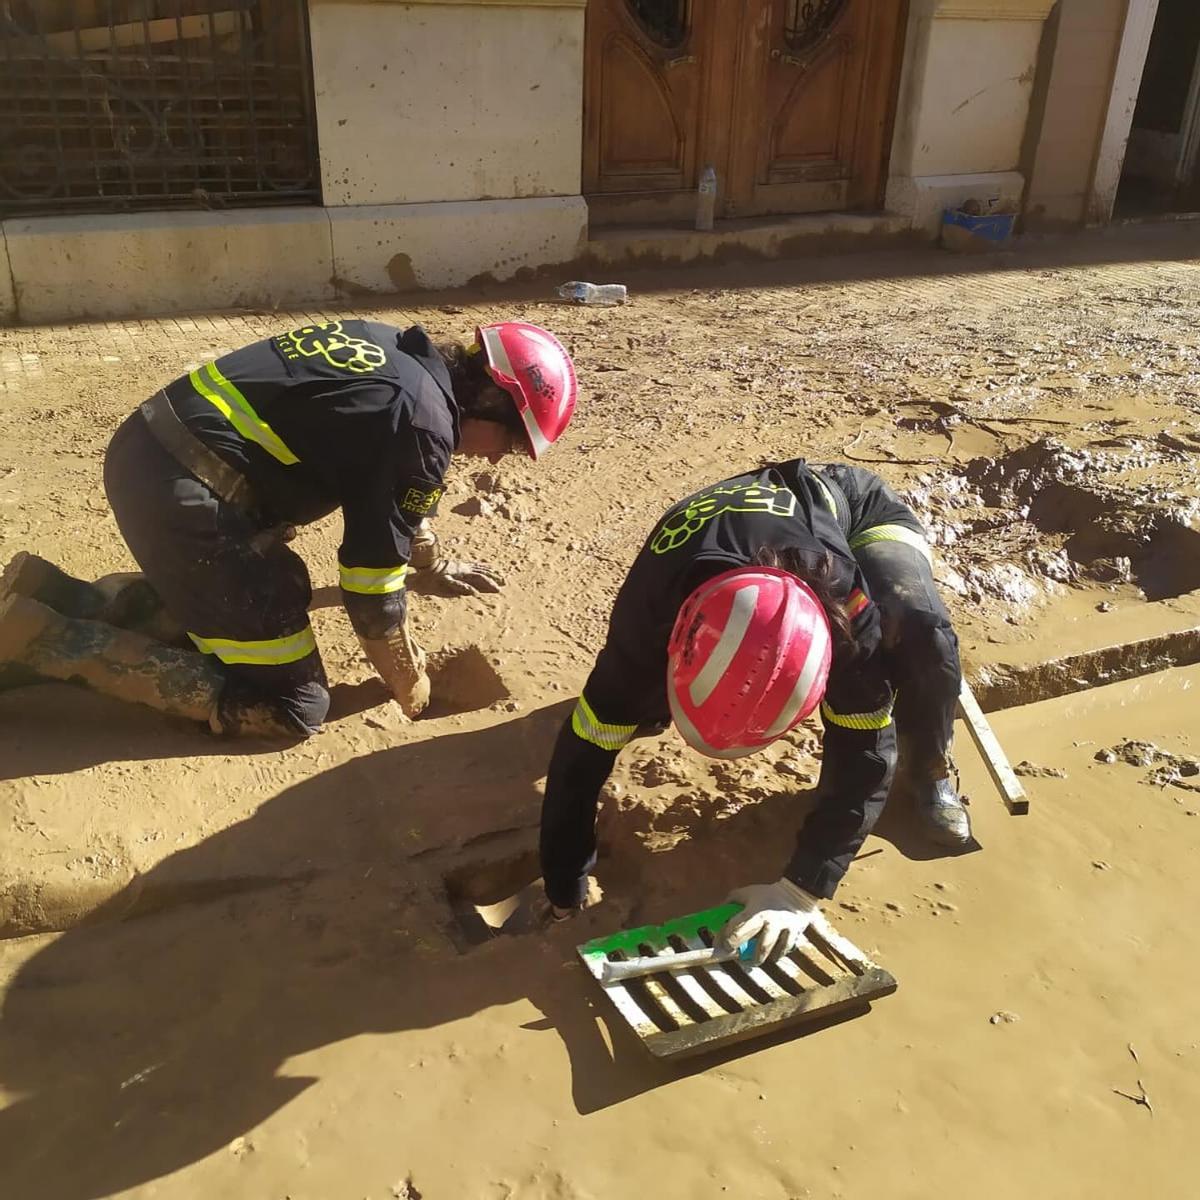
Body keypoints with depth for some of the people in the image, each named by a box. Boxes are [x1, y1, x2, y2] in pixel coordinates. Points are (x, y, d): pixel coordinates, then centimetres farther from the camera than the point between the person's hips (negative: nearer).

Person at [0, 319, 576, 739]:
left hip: (145, 452, 10)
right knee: (290, 707, -2)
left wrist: (434, 566, 45)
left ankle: (53, 597, 19)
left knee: (282, 593, 26)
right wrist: (411, 687, 9)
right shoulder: (424, 424, -13)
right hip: (184, 492, -10)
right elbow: (370, 584, -8)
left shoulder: (396, 352, 16)